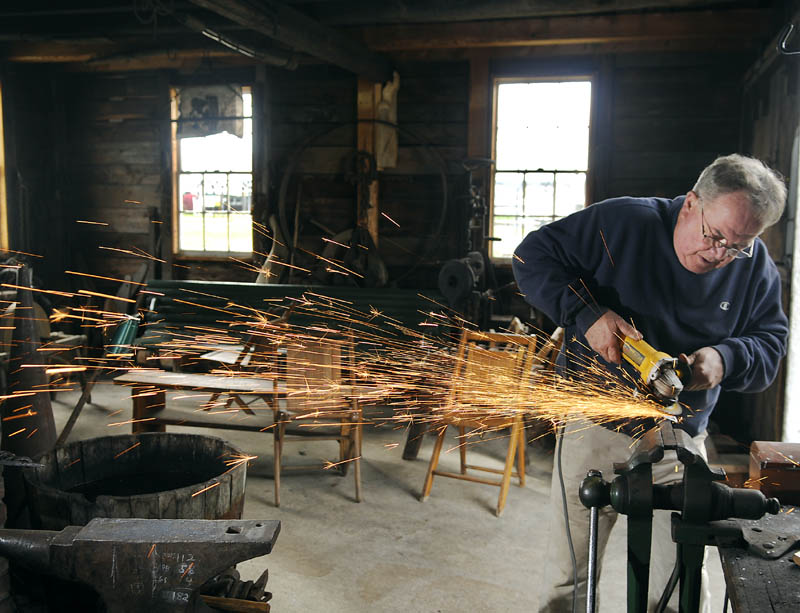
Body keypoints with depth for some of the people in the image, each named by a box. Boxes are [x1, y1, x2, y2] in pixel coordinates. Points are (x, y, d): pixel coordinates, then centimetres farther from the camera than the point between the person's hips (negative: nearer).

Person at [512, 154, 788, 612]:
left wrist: (725, 359, -18)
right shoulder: (624, 222, -12)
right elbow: (532, 258, -11)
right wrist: (587, 314, -23)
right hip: (595, 430, -3)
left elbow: (771, 344, 4)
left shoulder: (758, 269, 0)